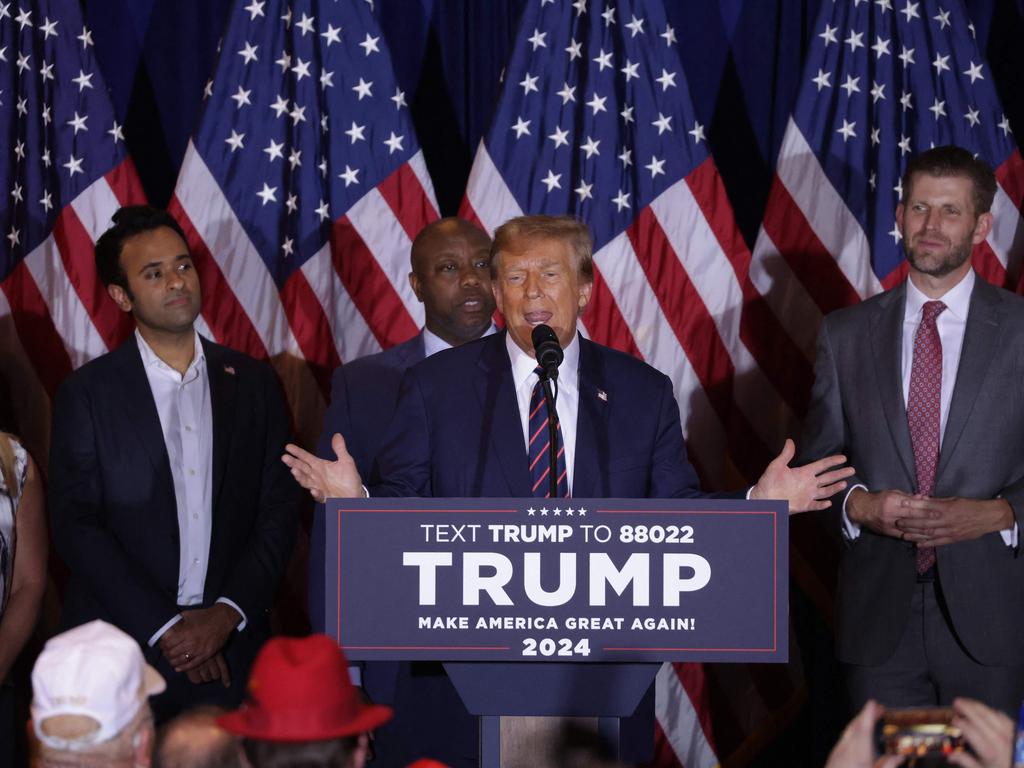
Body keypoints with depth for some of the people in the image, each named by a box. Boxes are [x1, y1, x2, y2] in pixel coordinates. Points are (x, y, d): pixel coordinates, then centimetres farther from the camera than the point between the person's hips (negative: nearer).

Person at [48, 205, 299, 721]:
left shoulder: (253, 383, 8)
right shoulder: (86, 394, 0)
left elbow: (279, 509, 5)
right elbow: (75, 525, -5)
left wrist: (227, 614, -8)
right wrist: (164, 628, -11)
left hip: (232, 645, 2)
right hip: (122, 647, -2)